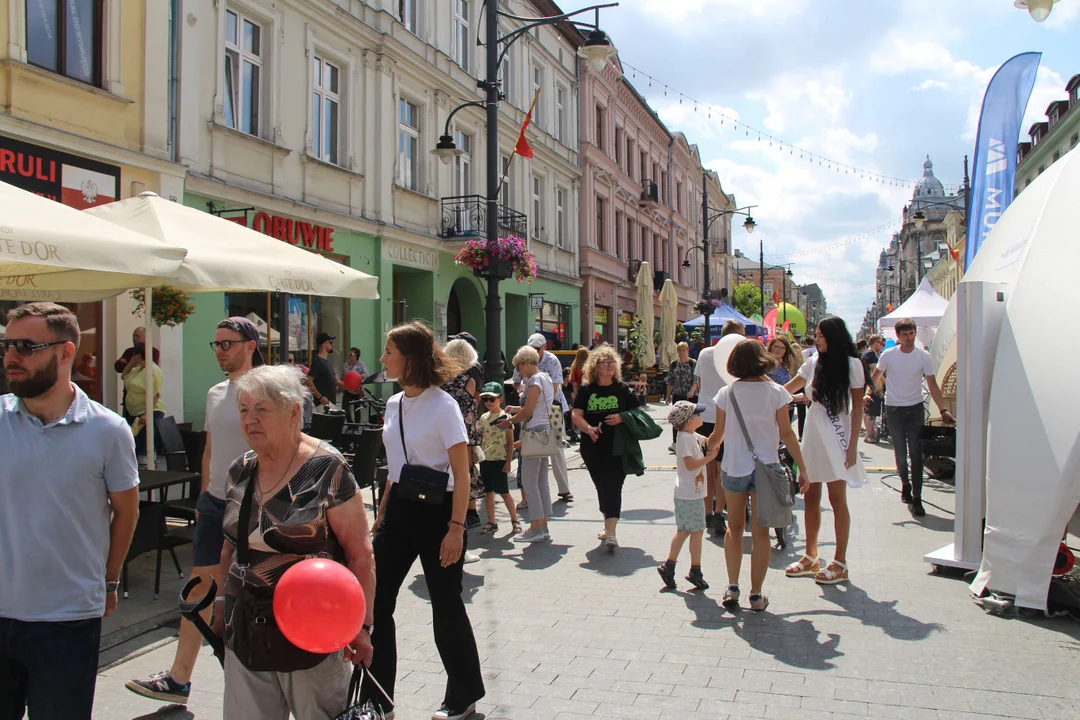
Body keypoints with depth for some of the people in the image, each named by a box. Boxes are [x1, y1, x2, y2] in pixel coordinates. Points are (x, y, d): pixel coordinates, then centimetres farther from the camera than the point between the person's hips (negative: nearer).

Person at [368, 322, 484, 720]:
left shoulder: (442, 406, -15)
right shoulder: (394, 404, 6)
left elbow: (461, 474, -14)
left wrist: (456, 527, -18)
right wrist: (382, 513, 16)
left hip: (436, 511, -7)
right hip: (399, 509, 7)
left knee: (446, 605, 6)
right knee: (376, 600, 6)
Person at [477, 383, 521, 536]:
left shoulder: (505, 417, -7)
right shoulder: (483, 417, 10)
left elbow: (510, 442, -7)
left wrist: (508, 461, -10)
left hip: (499, 460, -6)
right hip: (485, 460, 6)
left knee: (503, 492, -2)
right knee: (488, 491, 8)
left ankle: (515, 520, 11)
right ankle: (491, 523, 17)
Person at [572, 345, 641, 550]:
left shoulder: (623, 389, 2)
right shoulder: (586, 390, 4)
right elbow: (576, 415, -1)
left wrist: (622, 418, -15)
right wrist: (589, 429, -21)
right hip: (592, 448, 3)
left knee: (612, 486, -12)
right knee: (601, 487, 16)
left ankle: (611, 533, -17)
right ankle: (608, 524, 35)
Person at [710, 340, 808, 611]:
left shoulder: (726, 393, -2)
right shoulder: (776, 392, -5)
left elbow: (718, 435, 2)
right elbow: (786, 433, -5)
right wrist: (802, 467, 2)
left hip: (733, 468, 1)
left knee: (734, 526, 17)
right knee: (760, 532, 7)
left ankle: (732, 588, 12)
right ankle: (756, 595, 11)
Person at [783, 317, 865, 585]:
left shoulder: (851, 364, -5)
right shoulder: (814, 363, 8)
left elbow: (857, 407, -6)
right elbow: (786, 390, 19)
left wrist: (853, 445, -10)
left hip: (836, 435, -5)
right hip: (813, 432, 5)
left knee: (836, 498, -2)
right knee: (810, 495, 8)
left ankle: (840, 563, 7)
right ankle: (810, 558, 19)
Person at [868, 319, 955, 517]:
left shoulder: (924, 356, -5)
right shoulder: (888, 355, -4)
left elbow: (932, 385, -4)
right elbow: (876, 377, 8)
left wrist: (944, 410, -13)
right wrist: (868, 393, -11)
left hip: (915, 409, 0)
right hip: (893, 408, 0)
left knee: (916, 453, -6)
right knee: (900, 453, 9)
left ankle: (916, 498, -2)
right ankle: (905, 484, 34)